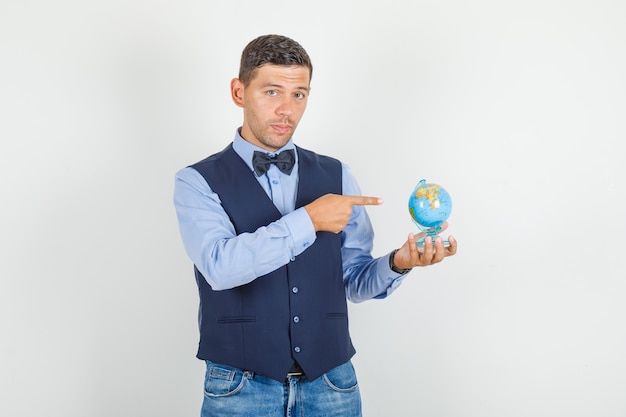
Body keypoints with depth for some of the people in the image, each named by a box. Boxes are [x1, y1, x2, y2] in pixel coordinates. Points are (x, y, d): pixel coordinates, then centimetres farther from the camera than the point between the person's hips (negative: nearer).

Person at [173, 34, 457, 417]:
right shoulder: (199, 182, -4)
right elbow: (220, 267, -21)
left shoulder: (336, 176, 5)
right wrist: (307, 220, -22)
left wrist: (397, 263, -14)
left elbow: (354, 281, 5)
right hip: (242, 386, -2)